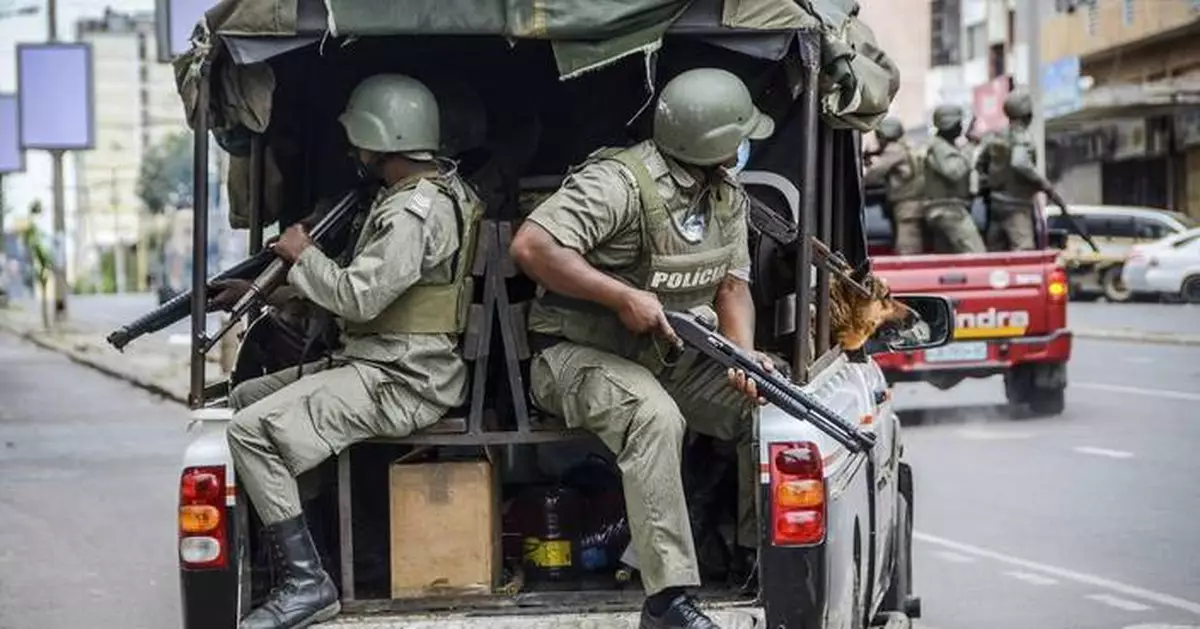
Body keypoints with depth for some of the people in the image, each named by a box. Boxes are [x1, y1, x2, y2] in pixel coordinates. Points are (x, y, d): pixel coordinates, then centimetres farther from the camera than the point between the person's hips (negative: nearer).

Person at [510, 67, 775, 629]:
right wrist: (624, 297, -30)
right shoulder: (621, 182, -21)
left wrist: (744, 356, -17)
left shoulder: (727, 197, 7)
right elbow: (531, 246, -29)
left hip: (673, 355, 8)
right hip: (581, 355, -8)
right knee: (655, 416, -36)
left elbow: (732, 284, 4)